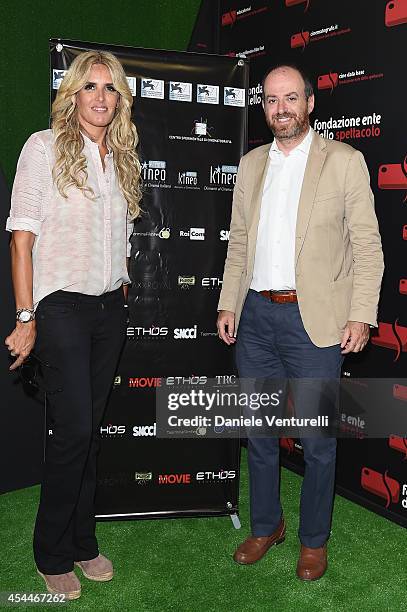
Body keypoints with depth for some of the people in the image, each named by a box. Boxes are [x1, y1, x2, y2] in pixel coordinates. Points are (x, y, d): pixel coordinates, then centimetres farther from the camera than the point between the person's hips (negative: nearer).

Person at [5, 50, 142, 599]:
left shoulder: (123, 158, 13)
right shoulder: (45, 147, -4)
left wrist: (120, 295, 12)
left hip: (109, 308, 6)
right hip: (61, 306, -5)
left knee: (91, 429, 12)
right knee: (73, 429, -6)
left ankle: (82, 540, 27)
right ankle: (53, 553, 15)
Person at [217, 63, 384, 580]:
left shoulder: (344, 161, -2)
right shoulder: (251, 164, 12)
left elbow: (367, 245, -4)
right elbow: (239, 241, 14)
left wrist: (360, 315, -12)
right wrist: (227, 304, 8)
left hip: (313, 318, -4)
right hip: (255, 314, 5)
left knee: (317, 439, 5)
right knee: (258, 429, 14)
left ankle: (314, 539, 26)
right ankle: (265, 526, 34)